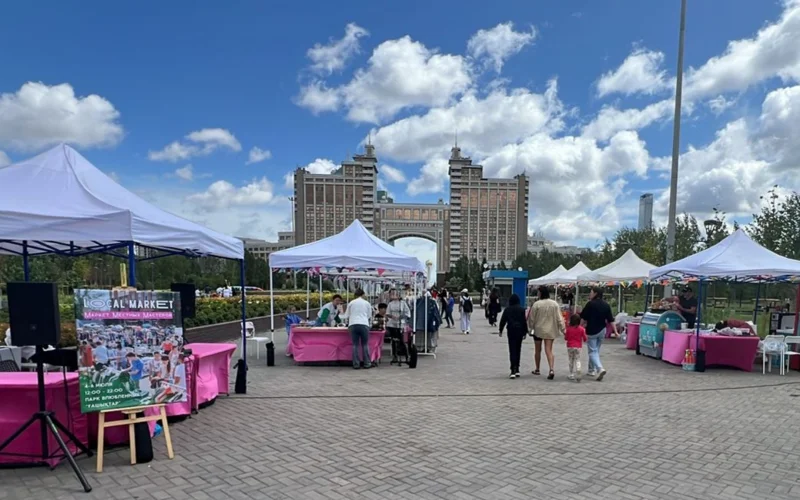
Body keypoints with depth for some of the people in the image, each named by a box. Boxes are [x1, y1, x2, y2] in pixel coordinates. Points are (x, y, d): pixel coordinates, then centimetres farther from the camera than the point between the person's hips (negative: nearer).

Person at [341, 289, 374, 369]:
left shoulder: (351, 303, 13)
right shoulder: (367, 303, 13)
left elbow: (346, 316, 15)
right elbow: (369, 316, 21)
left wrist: (348, 322, 35)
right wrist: (370, 324, 39)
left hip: (353, 325, 1)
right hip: (364, 324, -1)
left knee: (355, 345, 5)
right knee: (365, 345, 6)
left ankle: (356, 364, 4)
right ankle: (367, 363, 6)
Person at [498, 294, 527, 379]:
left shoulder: (507, 309, -1)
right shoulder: (522, 309, 1)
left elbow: (503, 320, 1)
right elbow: (525, 321, 0)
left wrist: (501, 330, 10)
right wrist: (525, 332, 6)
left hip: (511, 331, -2)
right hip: (520, 331, 2)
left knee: (512, 350, -4)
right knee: (518, 350, 13)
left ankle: (513, 370, -15)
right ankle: (517, 370, 17)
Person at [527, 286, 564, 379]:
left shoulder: (536, 304, -13)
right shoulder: (555, 304, -3)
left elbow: (532, 319, -6)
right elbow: (559, 318, -2)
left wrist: (530, 328, 10)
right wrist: (562, 329, 4)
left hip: (538, 330, -2)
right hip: (550, 330, 2)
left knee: (537, 350, 14)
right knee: (549, 350, 0)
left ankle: (537, 369, 27)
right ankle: (551, 369, -18)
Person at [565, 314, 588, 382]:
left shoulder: (568, 328, -5)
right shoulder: (581, 329, -6)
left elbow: (566, 338, 1)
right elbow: (585, 338, -1)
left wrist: (564, 334, 20)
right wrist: (587, 338, 21)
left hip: (570, 346, 1)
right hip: (578, 347, 0)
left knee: (571, 360, 13)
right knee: (577, 360, 5)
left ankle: (571, 375, 16)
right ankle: (577, 374, -13)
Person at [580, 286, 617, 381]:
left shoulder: (590, 304, -14)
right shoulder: (606, 305, 3)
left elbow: (582, 318, -11)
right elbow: (611, 320, 2)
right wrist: (615, 331, 4)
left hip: (591, 331, -6)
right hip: (602, 330, 6)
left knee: (592, 351, -2)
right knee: (596, 350, 18)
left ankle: (600, 368, -22)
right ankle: (591, 370, 26)